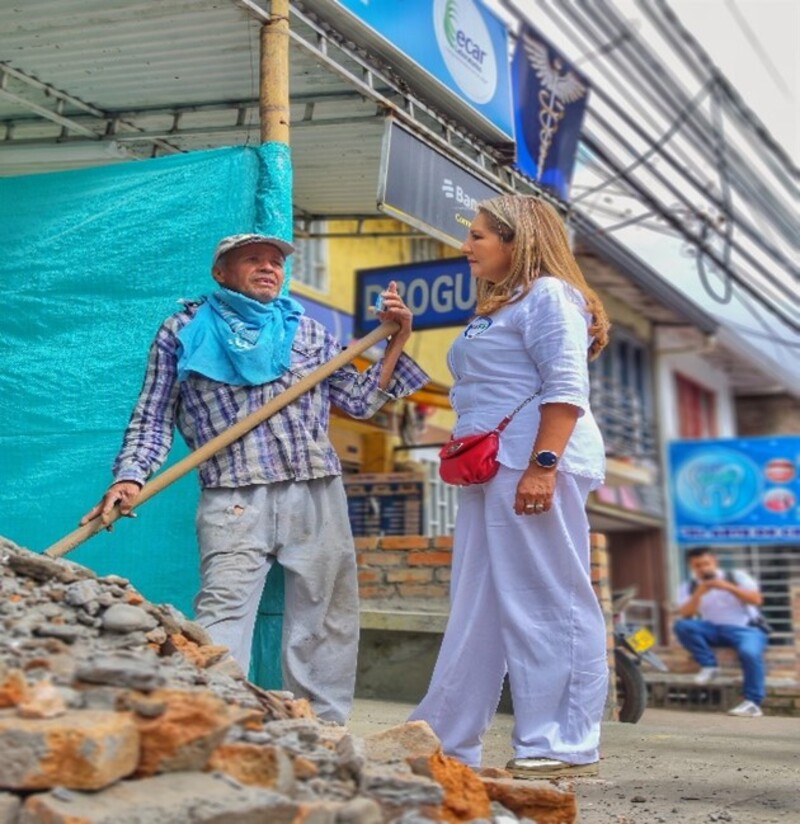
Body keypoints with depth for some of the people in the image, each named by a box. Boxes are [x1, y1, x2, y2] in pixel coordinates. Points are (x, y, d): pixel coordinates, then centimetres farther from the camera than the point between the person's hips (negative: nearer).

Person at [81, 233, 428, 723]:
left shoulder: (307, 331, 17)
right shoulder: (184, 331, 10)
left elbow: (360, 401, 18)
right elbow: (153, 418, 8)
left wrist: (396, 341, 10)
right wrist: (131, 477, -7)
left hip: (319, 494, 4)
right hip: (234, 500, -3)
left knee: (329, 619, 6)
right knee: (223, 614, -17)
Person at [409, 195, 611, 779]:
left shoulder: (547, 294, -4)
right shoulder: (500, 306, 26)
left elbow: (566, 388, -15)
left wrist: (543, 464, -24)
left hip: (534, 466, -10)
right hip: (494, 472, 10)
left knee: (549, 605, -7)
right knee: (478, 610, 12)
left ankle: (567, 748, 0)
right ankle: (446, 741, 19)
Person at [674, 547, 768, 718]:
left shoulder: (736, 577, 5)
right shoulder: (688, 587, 8)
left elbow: (757, 600, -8)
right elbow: (685, 616, -6)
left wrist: (728, 587, -17)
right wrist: (698, 594, -19)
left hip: (746, 628, -2)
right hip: (715, 630, 2)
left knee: (749, 652, -37)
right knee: (682, 625, -24)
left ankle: (753, 703, -25)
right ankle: (709, 666, -14)